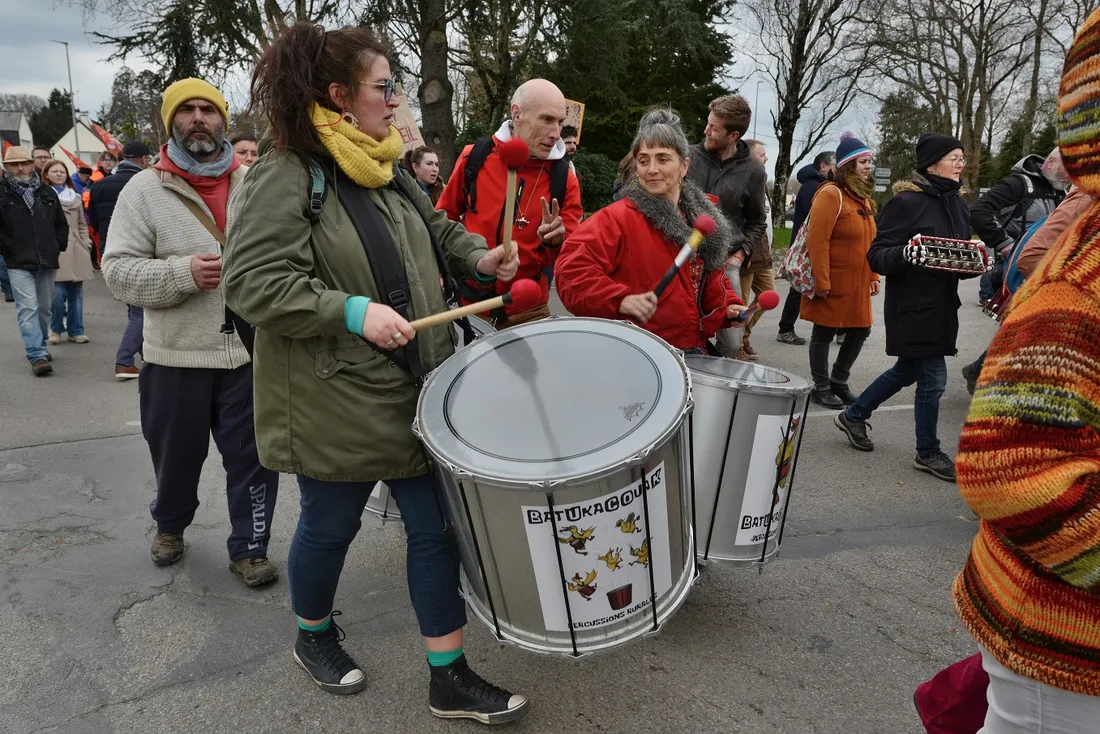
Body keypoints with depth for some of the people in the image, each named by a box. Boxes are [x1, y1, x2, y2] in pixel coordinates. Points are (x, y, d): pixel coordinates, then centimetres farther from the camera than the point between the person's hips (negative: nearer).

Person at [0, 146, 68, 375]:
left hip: (47, 261, 4)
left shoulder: (47, 192, 12)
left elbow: (61, 223, 19)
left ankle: (39, 347, 30)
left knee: (44, 307, 13)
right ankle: (37, 356, -15)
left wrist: (58, 246, 8)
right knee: (28, 308, -12)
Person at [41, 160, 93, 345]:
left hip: (76, 253, 5)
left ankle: (76, 331, 15)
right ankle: (56, 329, 8)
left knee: (76, 294, 6)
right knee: (57, 294, -10)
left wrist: (86, 243, 10)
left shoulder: (75, 198, 17)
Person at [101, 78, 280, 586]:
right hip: (176, 354, -1)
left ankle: (248, 548, 23)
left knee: (253, 457, 6)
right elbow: (118, 270, -8)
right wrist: (183, 273, -22)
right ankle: (170, 524, 44)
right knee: (177, 454, 17)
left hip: (251, 349, 1)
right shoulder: (144, 190, -2)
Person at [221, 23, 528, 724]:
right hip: (335, 400, -6)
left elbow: (435, 228, 25)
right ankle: (314, 635, 44)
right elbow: (252, 282, -21)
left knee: (437, 524, 6)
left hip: (415, 387, 7)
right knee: (331, 526, 14)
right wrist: (352, 312, -27)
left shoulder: (387, 170, 10)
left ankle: (450, 678, 20)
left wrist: (478, 255, 6)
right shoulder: (285, 177, -14)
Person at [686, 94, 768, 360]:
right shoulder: (689, 156, -1)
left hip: (725, 263, 0)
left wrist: (740, 254, -4)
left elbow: (756, 222, 9)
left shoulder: (752, 171, -1)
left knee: (732, 343, 1)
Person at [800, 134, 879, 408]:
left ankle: (839, 382, 28)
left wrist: (873, 275, 12)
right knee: (824, 333, 4)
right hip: (833, 284, -8)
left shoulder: (862, 196, 14)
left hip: (858, 284, 8)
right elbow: (817, 240, -19)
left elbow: (869, 240, 17)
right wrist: (822, 283, -21)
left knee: (860, 331, 12)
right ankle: (821, 388, 17)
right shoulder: (831, 194, -13)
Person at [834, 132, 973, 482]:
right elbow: (877, 256, -14)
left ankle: (853, 416, 36)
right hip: (913, 305, -8)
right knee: (933, 377, -2)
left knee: (907, 371, 18)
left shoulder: (958, 204, 10)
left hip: (942, 305, 8)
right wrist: (906, 254, -33)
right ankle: (927, 452, 17)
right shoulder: (906, 201, -13)